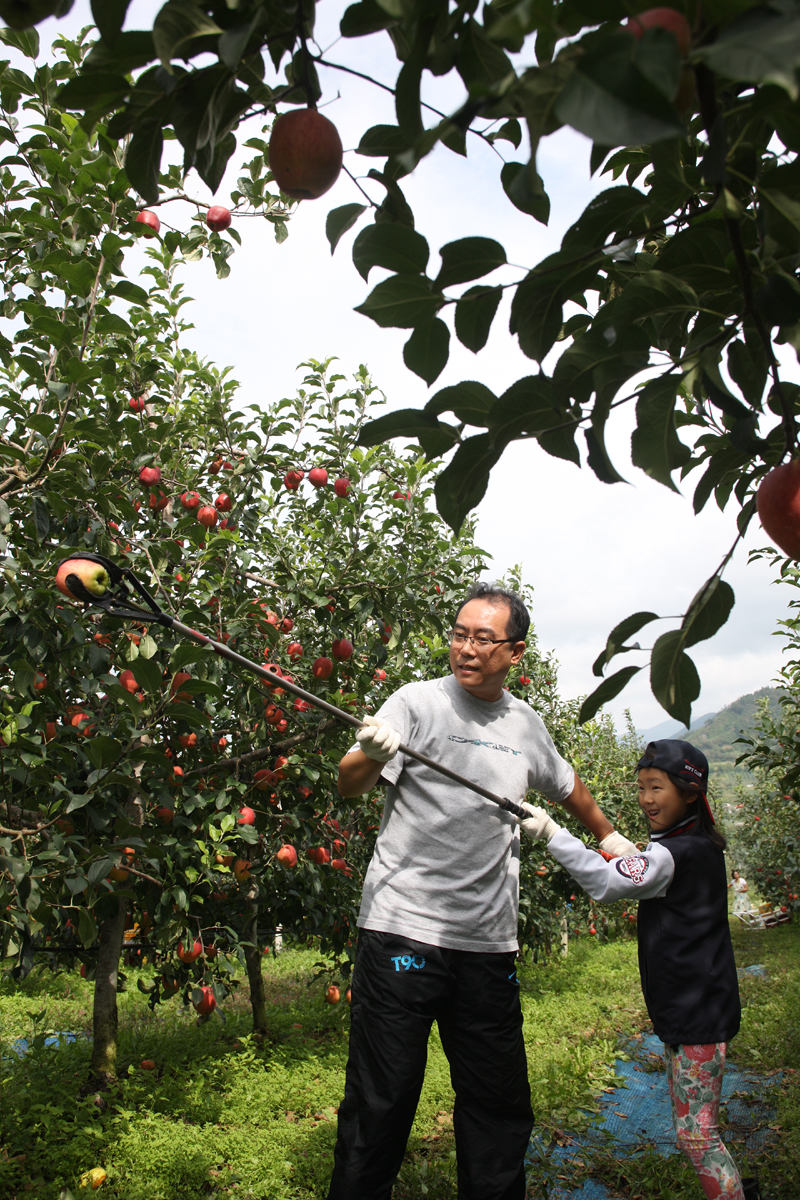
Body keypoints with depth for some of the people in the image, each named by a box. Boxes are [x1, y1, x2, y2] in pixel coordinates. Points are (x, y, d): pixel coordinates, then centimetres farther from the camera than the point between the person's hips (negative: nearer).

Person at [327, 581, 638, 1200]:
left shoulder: (526, 724, 11)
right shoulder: (417, 702, -4)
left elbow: (567, 784, 30)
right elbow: (348, 786, -13)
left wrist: (608, 835, 39)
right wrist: (372, 755, -34)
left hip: (489, 942, 5)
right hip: (403, 929, -4)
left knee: (499, 1106, 13)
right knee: (382, 1099, 0)